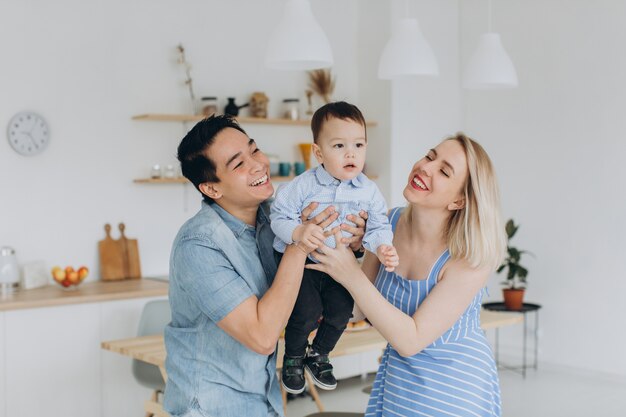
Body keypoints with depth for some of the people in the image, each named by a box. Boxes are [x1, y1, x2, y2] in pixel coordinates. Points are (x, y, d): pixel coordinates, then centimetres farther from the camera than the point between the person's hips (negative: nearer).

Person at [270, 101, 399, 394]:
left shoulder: (368, 191, -9)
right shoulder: (302, 186, -18)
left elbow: (378, 227, -6)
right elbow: (279, 215, -15)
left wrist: (381, 248, -26)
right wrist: (297, 232, -34)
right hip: (301, 261, -4)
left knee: (341, 310, 2)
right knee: (307, 310, -14)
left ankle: (318, 354, 31)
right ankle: (293, 357, 16)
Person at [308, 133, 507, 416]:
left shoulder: (470, 257, -25)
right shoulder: (391, 222, -11)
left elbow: (411, 340, -27)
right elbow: (365, 310, -4)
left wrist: (351, 276, -32)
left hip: (455, 386, -4)